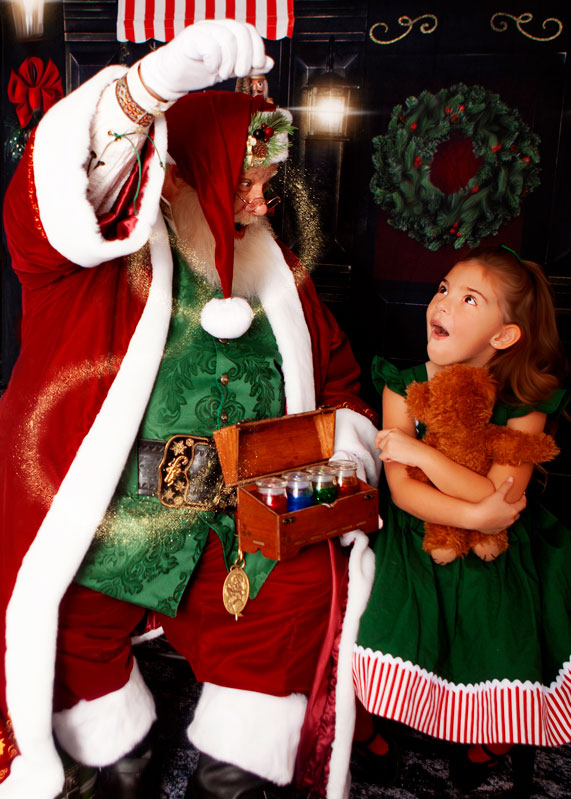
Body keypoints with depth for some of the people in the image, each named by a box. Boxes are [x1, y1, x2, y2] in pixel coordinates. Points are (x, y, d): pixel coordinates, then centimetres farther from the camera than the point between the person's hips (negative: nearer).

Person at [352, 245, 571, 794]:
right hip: (411, 546, 0)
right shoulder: (403, 386, -6)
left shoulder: (524, 405, -8)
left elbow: (501, 497, -20)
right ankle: (366, 731, 18)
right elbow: (402, 489, -12)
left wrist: (418, 450, -23)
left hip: (491, 563, 0)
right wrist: (477, 515, -23)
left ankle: (484, 745, 28)